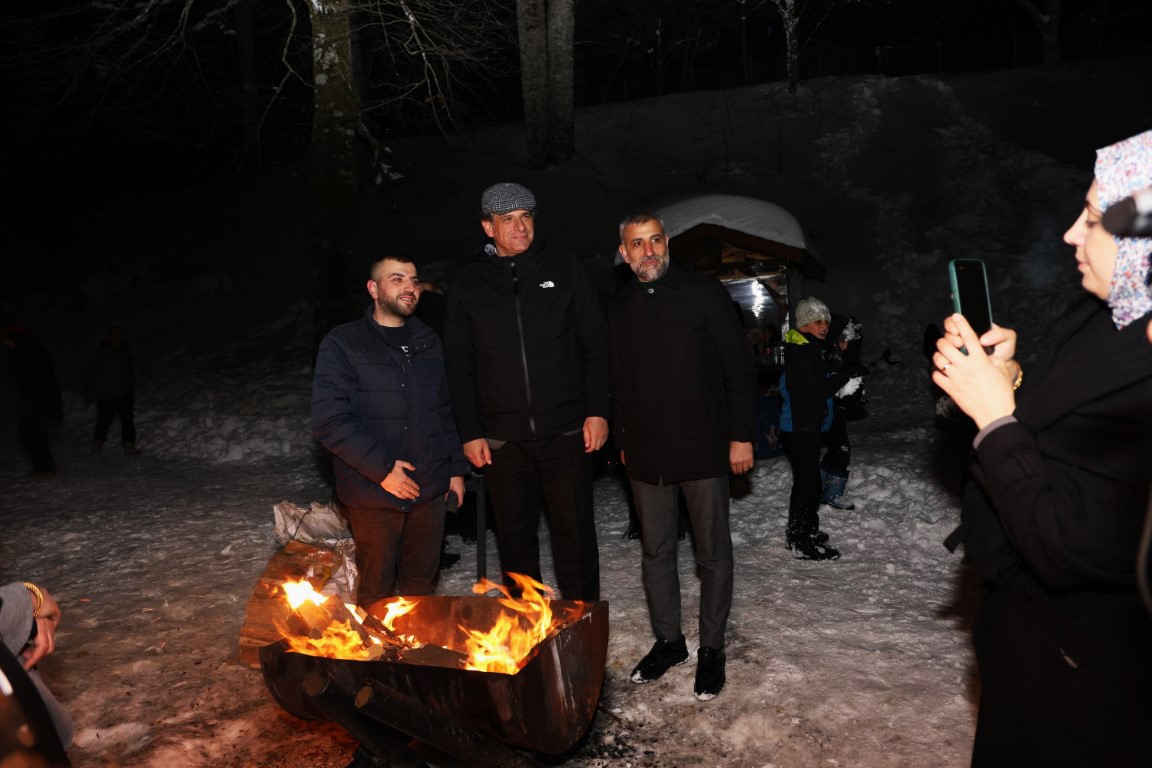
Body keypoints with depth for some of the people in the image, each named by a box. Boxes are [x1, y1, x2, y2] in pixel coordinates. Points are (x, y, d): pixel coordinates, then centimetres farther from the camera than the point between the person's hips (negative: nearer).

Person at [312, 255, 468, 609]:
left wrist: (456, 468, 13)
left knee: (422, 582, 17)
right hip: (373, 493, -4)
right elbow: (329, 421, -14)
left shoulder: (428, 343, 12)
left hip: (429, 489, 5)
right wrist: (382, 468, -18)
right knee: (377, 589, 9)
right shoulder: (342, 344, -7)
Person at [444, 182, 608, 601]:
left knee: (574, 531, 7)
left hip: (566, 431, -1)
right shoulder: (467, 284, 4)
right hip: (502, 438, 1)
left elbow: (595, 343, 3)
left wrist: (597, 411, -4)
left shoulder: (564, 270, 2)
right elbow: (459, 365, 5)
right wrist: (470, 432, 1)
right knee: (514, 534, 13)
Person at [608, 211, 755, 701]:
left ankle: (711, 649, 23)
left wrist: (741, 436, -8)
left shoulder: (703, 293, -5)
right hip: (645, 454, 4)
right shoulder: (619, 307, 7)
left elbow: (740, 368, -5)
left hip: (703, 449, -3)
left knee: (713, 554, 7)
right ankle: (668, 641, 30)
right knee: (656, 552, 13)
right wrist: (622, 441, 12)